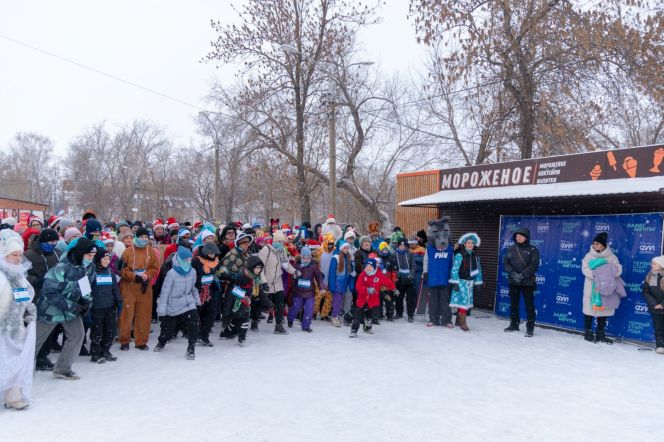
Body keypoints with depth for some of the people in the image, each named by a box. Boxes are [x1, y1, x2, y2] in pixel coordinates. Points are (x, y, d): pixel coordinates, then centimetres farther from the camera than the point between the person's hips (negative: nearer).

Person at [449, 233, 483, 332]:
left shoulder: (475, 256, 9)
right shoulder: (459, 255, -9)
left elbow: (478, 270, 15)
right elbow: (454, 269, -11)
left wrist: (478, 282, 13)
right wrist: (455, 283, -14)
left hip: (470, 282, 6)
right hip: (461, 281, -6)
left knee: (467, 301, 9)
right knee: (463, 300, -11)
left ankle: (459, 320, 22)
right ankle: (463, 323, -6)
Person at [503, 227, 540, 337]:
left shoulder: (532, 250, -3)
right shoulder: (511, 248, 7)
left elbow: (534, 265, -10)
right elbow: (505, 263, 3)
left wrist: (522, 275, -18)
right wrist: (513, 273, -12)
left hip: (527, 282, -4)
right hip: (513, 281, 4)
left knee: (529, 305, -1)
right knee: (513, 303, 13)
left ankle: (530, 328, 6)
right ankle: (514, 324, 26)